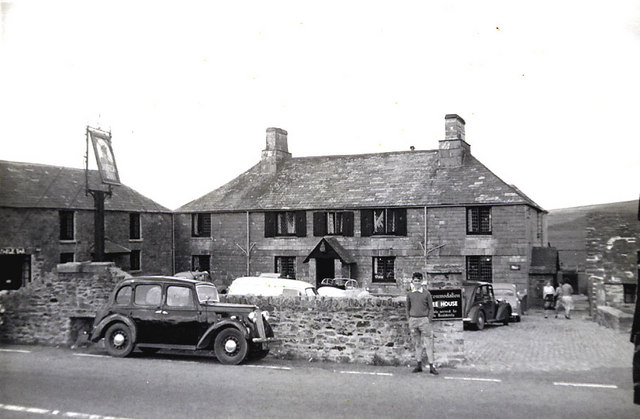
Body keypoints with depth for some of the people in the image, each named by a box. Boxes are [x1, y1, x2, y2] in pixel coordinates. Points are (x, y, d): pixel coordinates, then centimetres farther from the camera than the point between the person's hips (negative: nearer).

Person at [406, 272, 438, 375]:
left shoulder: (426, 293, 1)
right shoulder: (409, 294, 8)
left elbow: (431, 308, 3)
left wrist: (429, 321, -4)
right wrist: (409, 320, 9)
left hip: (424, 319, -3)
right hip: (413, 319, 3)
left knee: (428, 343, -4)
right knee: (417, 343, 8)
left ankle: (431, 366, -2)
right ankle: (419, 365, 15)